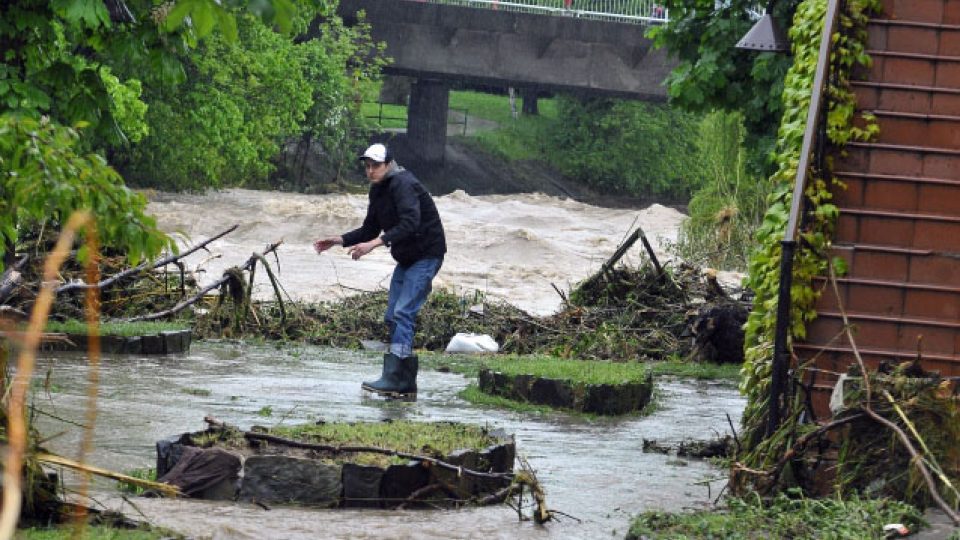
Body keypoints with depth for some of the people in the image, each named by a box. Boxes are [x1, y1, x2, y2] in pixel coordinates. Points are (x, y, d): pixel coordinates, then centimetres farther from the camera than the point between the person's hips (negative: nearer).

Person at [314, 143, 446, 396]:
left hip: (427, 254, -10)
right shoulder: (378, 191, 10)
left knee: (403, 313, -19)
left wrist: (376, 243, -40)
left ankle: (393, 378, -24)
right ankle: (406, 380, 12)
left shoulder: (403, 185, -20)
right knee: (392, 316, 8)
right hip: (406, 258, 10)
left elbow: (410, 224, -33)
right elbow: (370, 229, 17)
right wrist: (339, 240, 4)